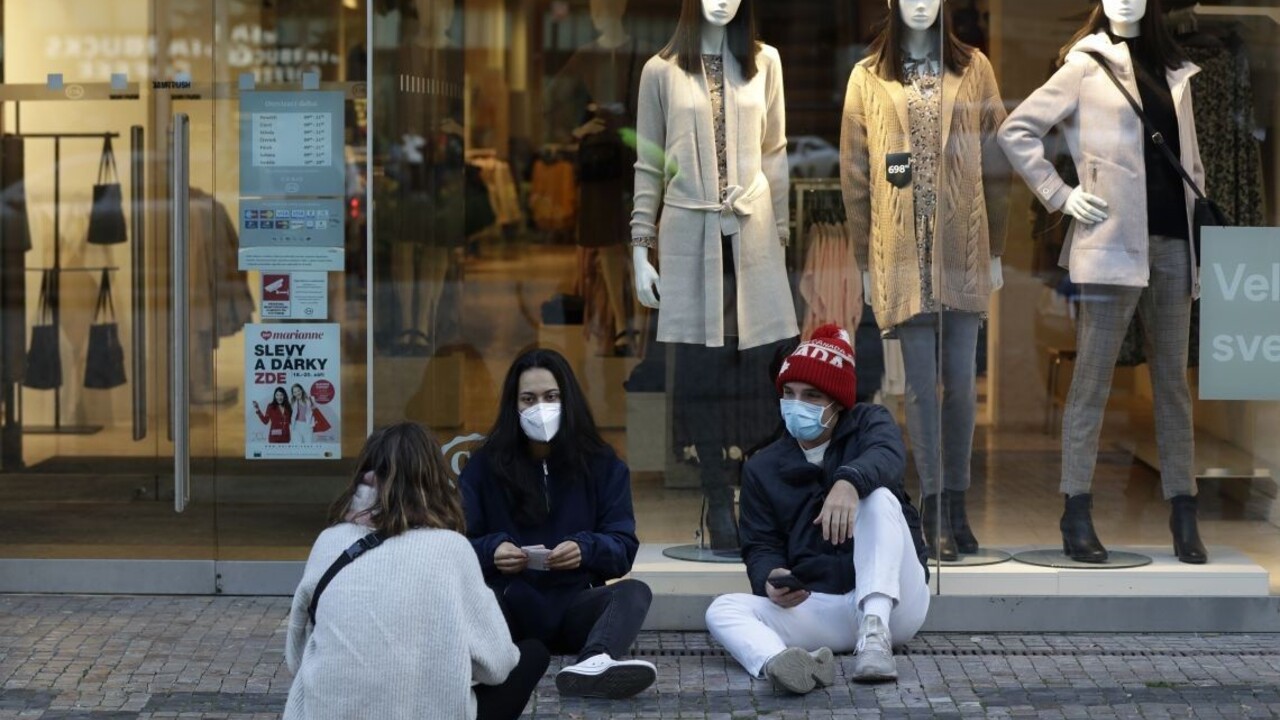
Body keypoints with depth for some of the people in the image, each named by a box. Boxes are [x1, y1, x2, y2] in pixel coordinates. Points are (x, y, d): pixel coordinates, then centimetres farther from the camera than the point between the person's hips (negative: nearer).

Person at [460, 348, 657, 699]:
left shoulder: (602, 464, 9)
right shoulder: (484, 464, 7)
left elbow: (624, 548, 1)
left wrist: (586, 550, -22)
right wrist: (491, 551, -22)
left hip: (574, 605, 0)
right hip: (511, 605, 0)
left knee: (635, 592, -31)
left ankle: (593, 664, -63)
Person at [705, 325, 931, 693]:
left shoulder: (869, 424, 5)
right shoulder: (763, 468, 13)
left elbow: (887, 456, -20)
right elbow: (761, 547, 8)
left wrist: (849, 481, -45)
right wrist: (769, 578, -19)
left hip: (892, 604, -2)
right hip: (814, 608, 2)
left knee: (880, 498, -25)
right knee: (723, 609, -22)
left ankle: (875, 633, -42)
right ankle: (780, 662, -57)